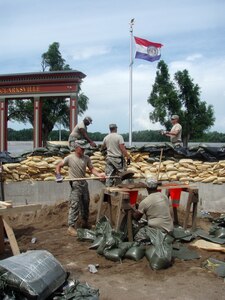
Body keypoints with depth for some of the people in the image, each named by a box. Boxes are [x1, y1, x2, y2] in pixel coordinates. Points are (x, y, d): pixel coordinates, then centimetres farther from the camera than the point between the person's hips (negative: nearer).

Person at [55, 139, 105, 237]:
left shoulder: (86, 158, 2)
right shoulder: (69, 158, -9)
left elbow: (92, 169, 2)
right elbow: (58, 166, -2)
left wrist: (99, 174, -15)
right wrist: (58, 175, -18)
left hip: (84, 183, 5)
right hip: (75, 185, -5)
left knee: (86, 204, 16)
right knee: (74, 206, -9)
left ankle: (85, 222, 34)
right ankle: (71, 227, -2)